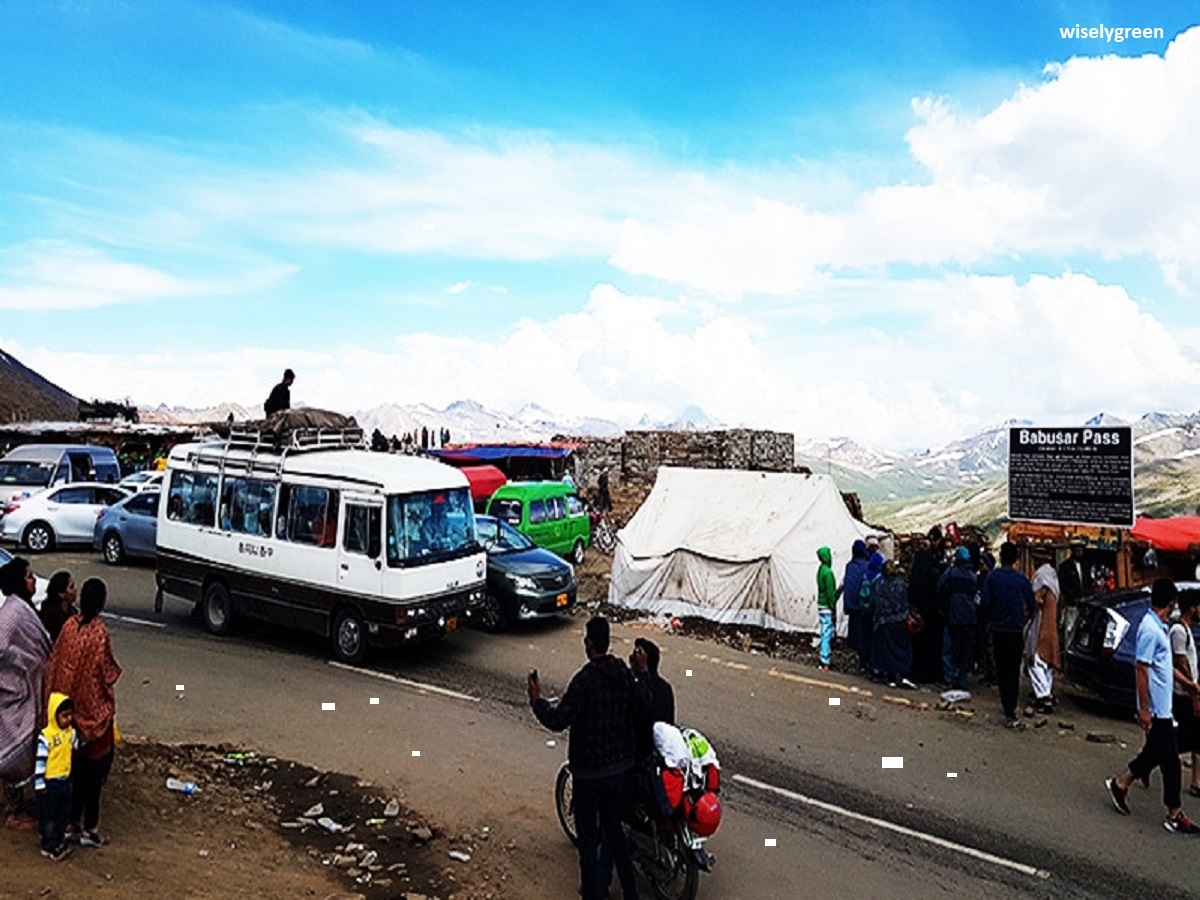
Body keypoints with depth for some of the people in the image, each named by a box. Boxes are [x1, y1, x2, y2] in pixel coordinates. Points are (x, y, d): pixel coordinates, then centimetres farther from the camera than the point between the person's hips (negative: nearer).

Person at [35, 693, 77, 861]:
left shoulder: (71, 732, -1)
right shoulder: (46, 736, -20)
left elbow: (79, 750, 15)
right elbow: (40, 762, -17)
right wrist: (39, 784, -16)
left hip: (65, 780, 6)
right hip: (49, 782, -6)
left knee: (63, 814, 17)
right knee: (48, 816, 7)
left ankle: (60, 841, 32)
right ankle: (49, 846, 19)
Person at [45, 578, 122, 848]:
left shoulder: (70, 626, -3)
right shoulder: (99, 632, -20)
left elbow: (55, 664, 3)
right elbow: (107, 672, -16)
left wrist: (60, 698, 14)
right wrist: (115, 671, 7)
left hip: (70, 707, 6)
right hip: (94, 708, -6)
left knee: (75, 766, 17)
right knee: (94, 767, 6)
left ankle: (72, 823, 26)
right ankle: (88, 828, 12)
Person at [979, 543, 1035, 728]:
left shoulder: (993, 577, -7)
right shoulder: (1021, 579, -6)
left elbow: (984, 603, -9)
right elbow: (1031, 605, -1)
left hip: (998, 629, 0)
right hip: (1016, 629, 0)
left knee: (1001, 669, 13)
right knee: (1014, 671, 1)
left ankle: (1007, 706, 21)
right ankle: (1010, 713, -4)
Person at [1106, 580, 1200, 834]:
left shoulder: (1159, 627, 9)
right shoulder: (1150, 629, -21)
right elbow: (1142, 669, -22)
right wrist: (1144, 709, -21)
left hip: (1163, 707, 10)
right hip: (1157, 708, -10)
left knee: (1155, 752, 18)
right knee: (1170, 761, 0)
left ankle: (1120, 784, 29)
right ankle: (1174, 815, 10)